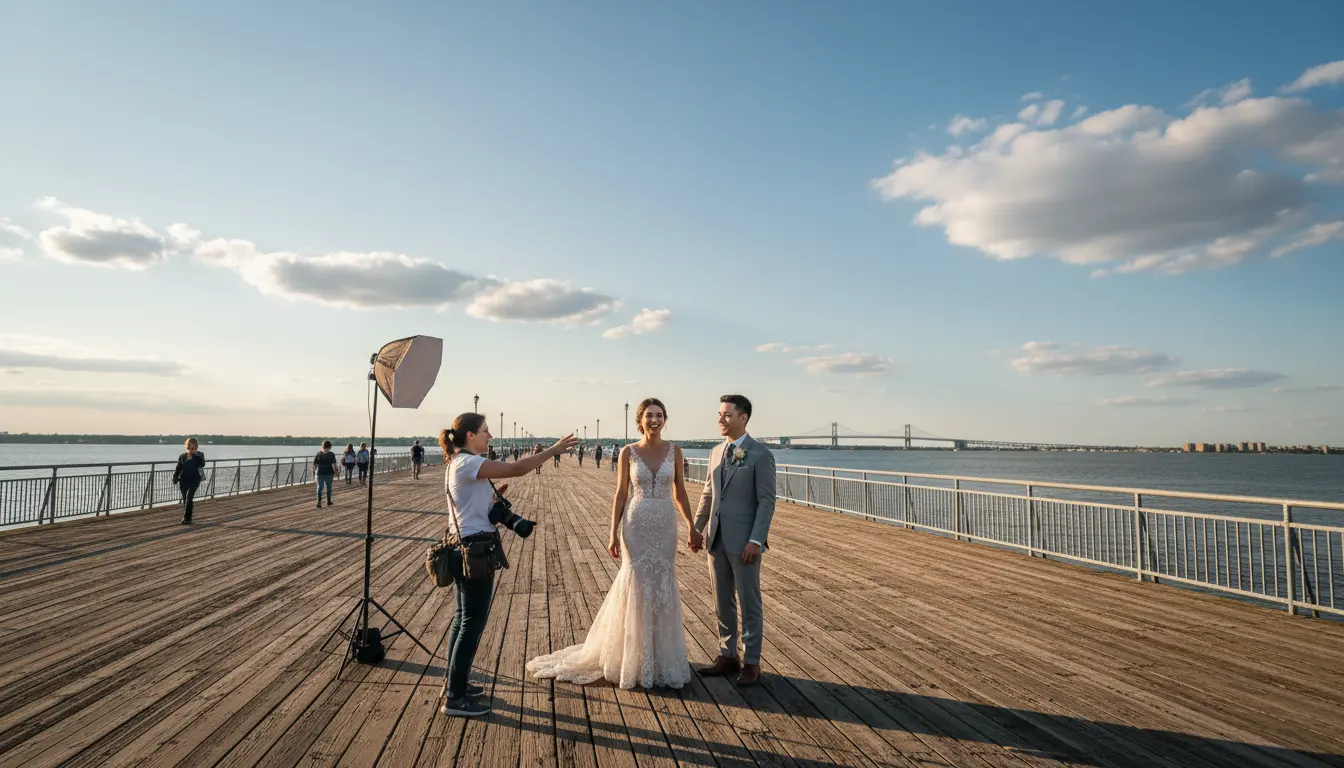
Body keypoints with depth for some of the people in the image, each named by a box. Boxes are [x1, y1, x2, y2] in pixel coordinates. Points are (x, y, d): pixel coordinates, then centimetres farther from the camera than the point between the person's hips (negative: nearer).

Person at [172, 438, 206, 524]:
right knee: (185, 499, 8)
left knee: (189, 498, -16)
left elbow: (202, 464, -14)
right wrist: (175, 478, 0)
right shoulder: (182, 457, 7)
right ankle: (187, 518, 19)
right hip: (184, 481, 3)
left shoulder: (199, 456, 2)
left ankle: (186, 518, -16)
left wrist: (194, 455, -14)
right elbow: (178, 469, 10)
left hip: (194, 480, -3)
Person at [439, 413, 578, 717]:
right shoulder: (467, 463, -18)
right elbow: (517, 469, -27)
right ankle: (455, 698, 7)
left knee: (464, 617, 20)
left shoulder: (459, 463, 14)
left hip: (465, 547, 11)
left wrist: (494, 496, 5)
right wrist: (554, 449, -21)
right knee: (473, 622, -2)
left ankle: (453, 682, 33)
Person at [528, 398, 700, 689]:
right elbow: (620, 494, 0)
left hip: (665, 527, 2)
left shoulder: (674, 451, 2)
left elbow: (680, 493, 8)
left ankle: (659, 656, 25)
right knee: (636, 588, 2)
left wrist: (691, 527, 5)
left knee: (663, 588, 8)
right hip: (636, 526, -2)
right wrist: (613, 534, -5)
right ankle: (633, 658, 19)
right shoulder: (628, 452, -2)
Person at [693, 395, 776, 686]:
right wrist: (697, 528, 11)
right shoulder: (716, 452, 10)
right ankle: (728, 656, 27)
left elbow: (767, 501, -12)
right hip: (716, 539, 6)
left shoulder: (760, 454, -10)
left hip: (744, 542, -6)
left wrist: (756, 540, -17)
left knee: (749, 603, 5)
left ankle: (751, 662, 18)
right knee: (722, 602, 14)